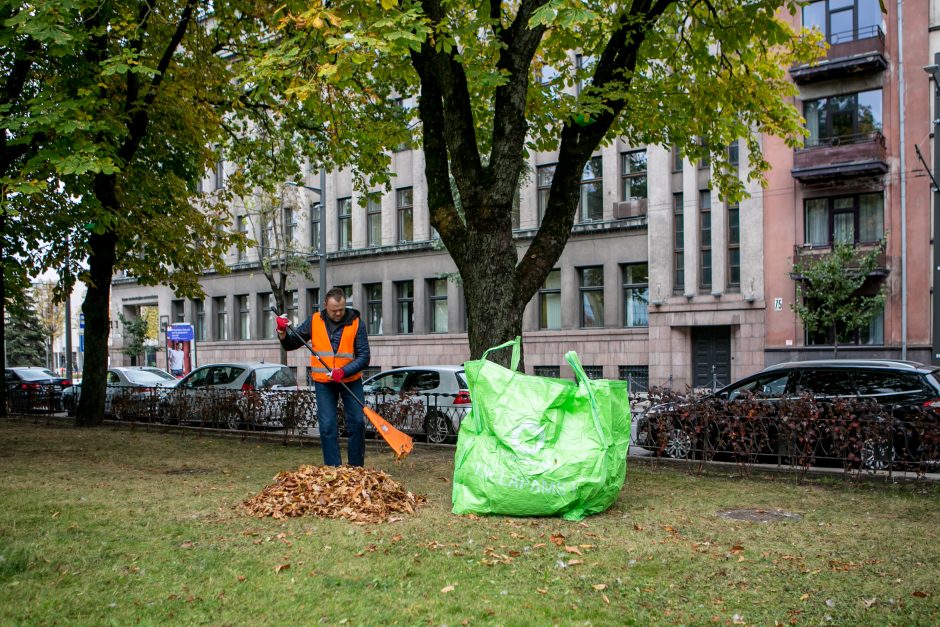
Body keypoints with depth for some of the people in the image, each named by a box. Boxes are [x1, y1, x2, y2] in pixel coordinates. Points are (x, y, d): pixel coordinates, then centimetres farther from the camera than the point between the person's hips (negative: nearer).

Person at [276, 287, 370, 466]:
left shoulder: (356, 322, -11)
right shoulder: (314, 321, -3)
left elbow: (364, 357, -15)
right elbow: (291, 344, 5)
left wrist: (343, 371, -29)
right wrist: (282, 332, -16)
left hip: (350, 380, -1)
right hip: (323, 382, 1)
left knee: (357, 423, -2)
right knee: (327, 427, -3)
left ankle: (356, 469, 11)